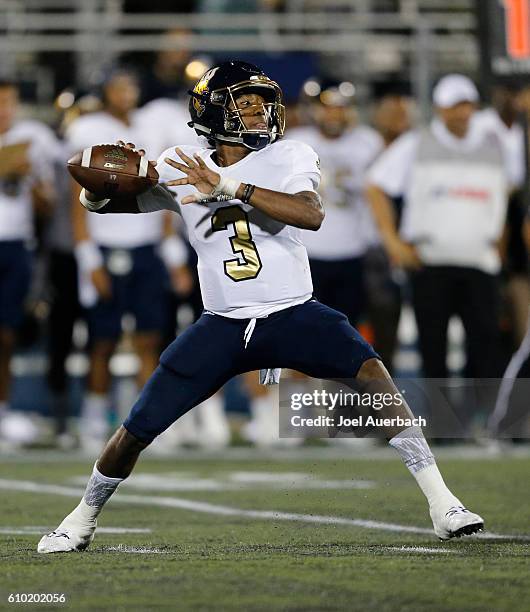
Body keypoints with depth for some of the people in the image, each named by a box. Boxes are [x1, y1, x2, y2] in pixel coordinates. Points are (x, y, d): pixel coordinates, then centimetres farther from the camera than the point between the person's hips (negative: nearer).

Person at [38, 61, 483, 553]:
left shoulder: (289, 157, -3)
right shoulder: (182, 167, 3)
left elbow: (311, 214, -23)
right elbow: (98, 201, 9)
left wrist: (231, 186, -29)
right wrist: (99, 187, -17)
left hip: (294, 313, -2)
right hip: (223, 325, 2)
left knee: (370, 373, -27)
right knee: (137, 429, -2)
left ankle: (440, 502, -20)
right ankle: (83, 519, 25)